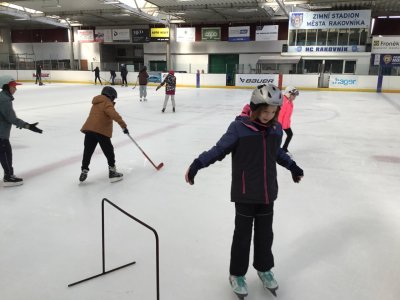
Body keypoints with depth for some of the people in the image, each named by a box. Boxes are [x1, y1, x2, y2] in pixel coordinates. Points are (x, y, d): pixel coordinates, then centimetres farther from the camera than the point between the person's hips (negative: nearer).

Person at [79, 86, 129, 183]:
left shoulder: (97, 103, 25)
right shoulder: (107, 103, -3)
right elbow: (114, 115, -19)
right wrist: (123, 125, -23)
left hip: (89, 129, 8)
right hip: (101, 131, -8)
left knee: (88, 152, 12)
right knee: (109, 151, 3)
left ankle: (84, 171, 16)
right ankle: (112, 172, 7)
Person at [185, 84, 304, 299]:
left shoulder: (276, 128, 1)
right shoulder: (239, 127, -16)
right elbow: (219, 150, -15)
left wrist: (292, 166, 30)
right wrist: (197, 164, -22)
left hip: (268, 192, 5)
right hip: (245, 192, -5)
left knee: (265, 232, 18)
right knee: (243, 233, 9)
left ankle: (264, 268, 40)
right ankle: (236, 274, 29)